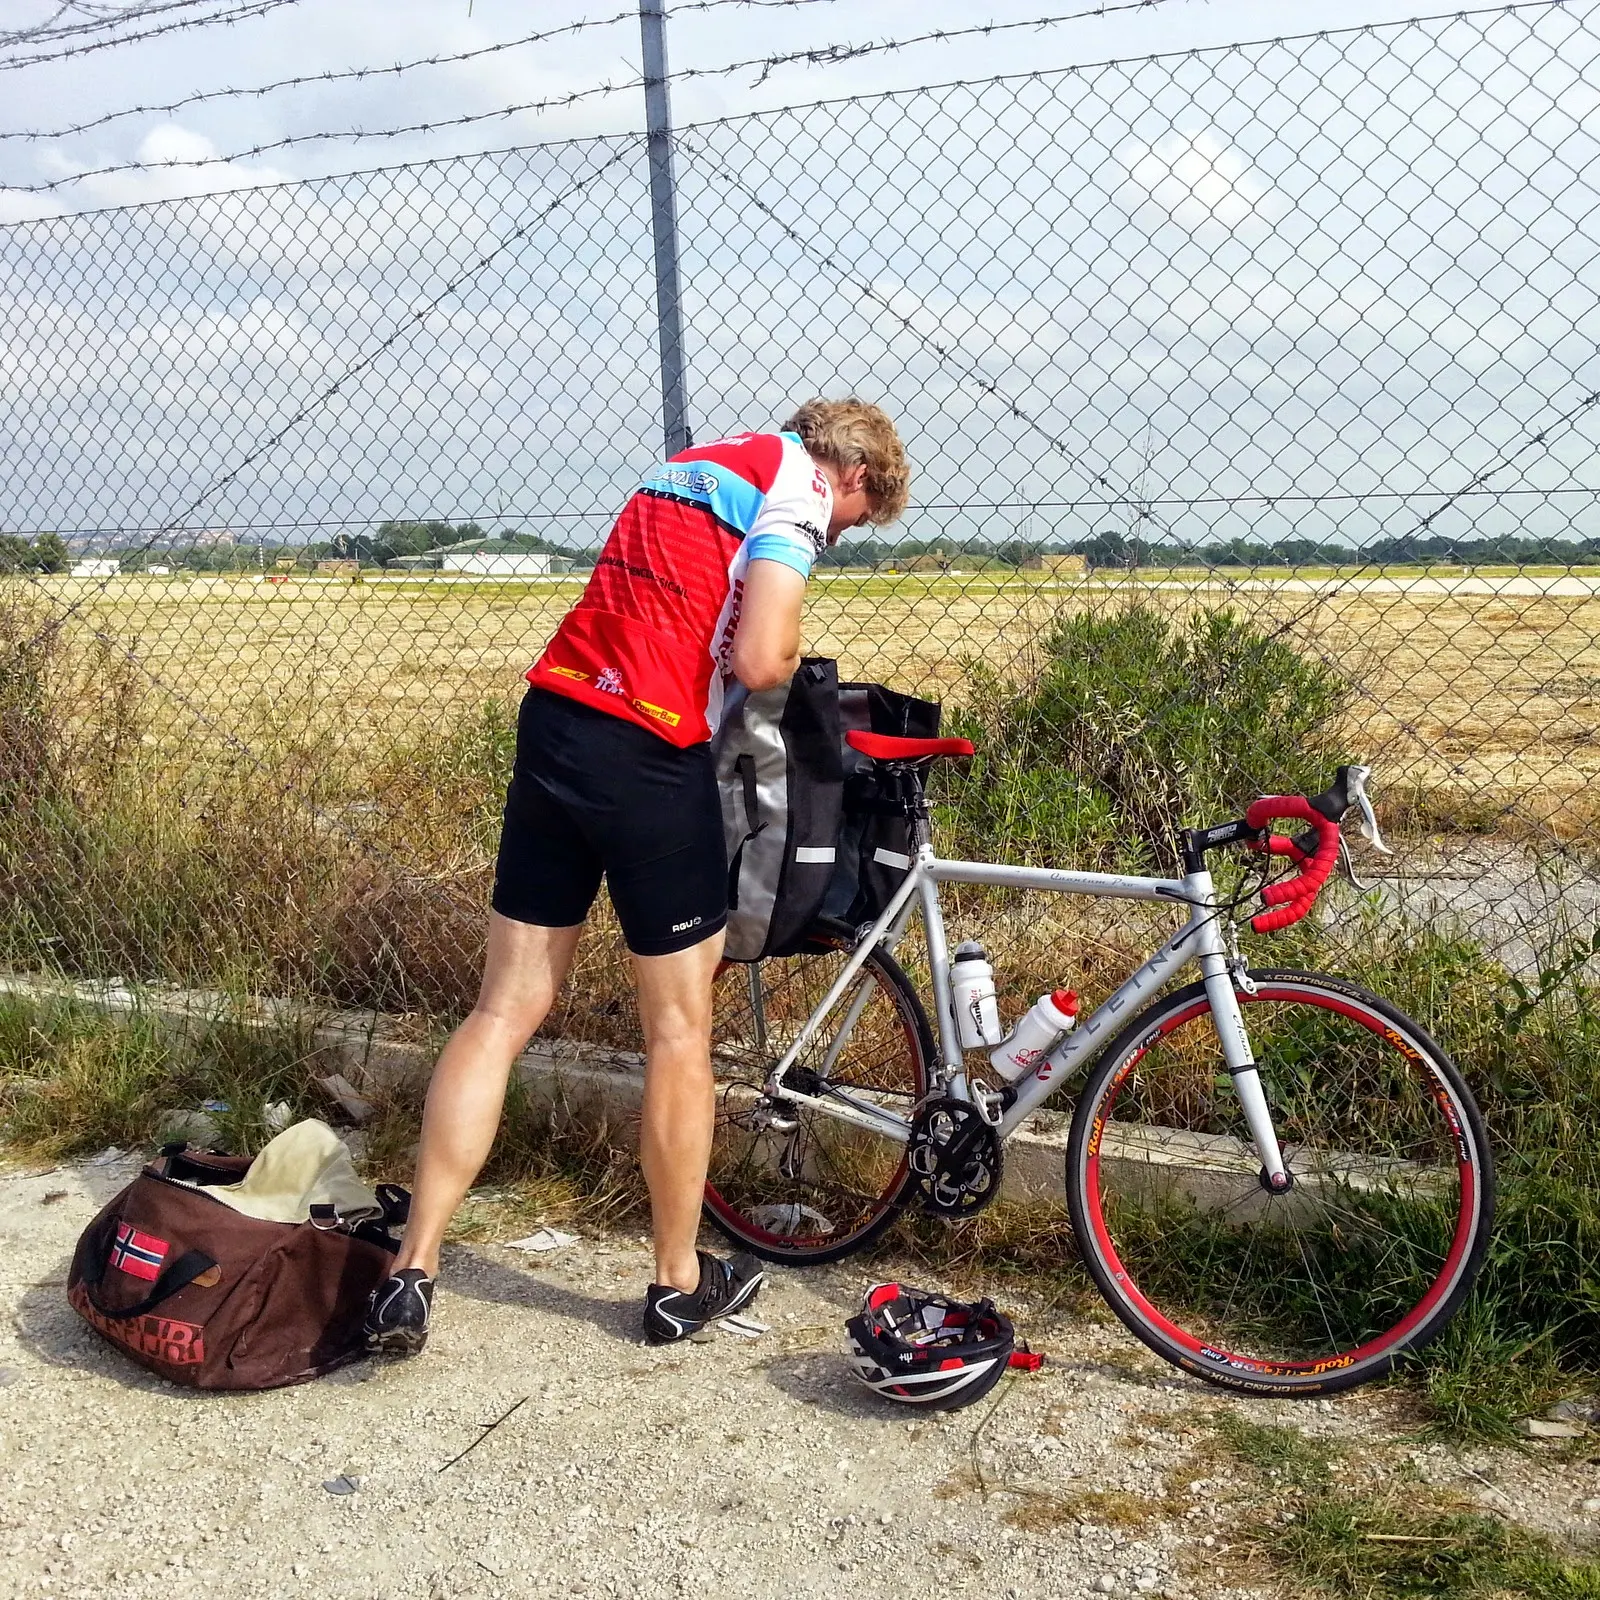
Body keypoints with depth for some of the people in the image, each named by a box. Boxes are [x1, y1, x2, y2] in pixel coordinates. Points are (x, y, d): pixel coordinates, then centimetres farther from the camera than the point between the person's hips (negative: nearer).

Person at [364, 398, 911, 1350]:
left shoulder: (695, 467, 24)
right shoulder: (796, 486, -3)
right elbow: (759, 661, -16)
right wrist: (790, 652, 5)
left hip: (553, 716, 8)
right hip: (646, 753, -8)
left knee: (507, 1010, 9)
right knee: (680, 1028, 7)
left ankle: (413, 1271, 10)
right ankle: (681, 1284, 21)